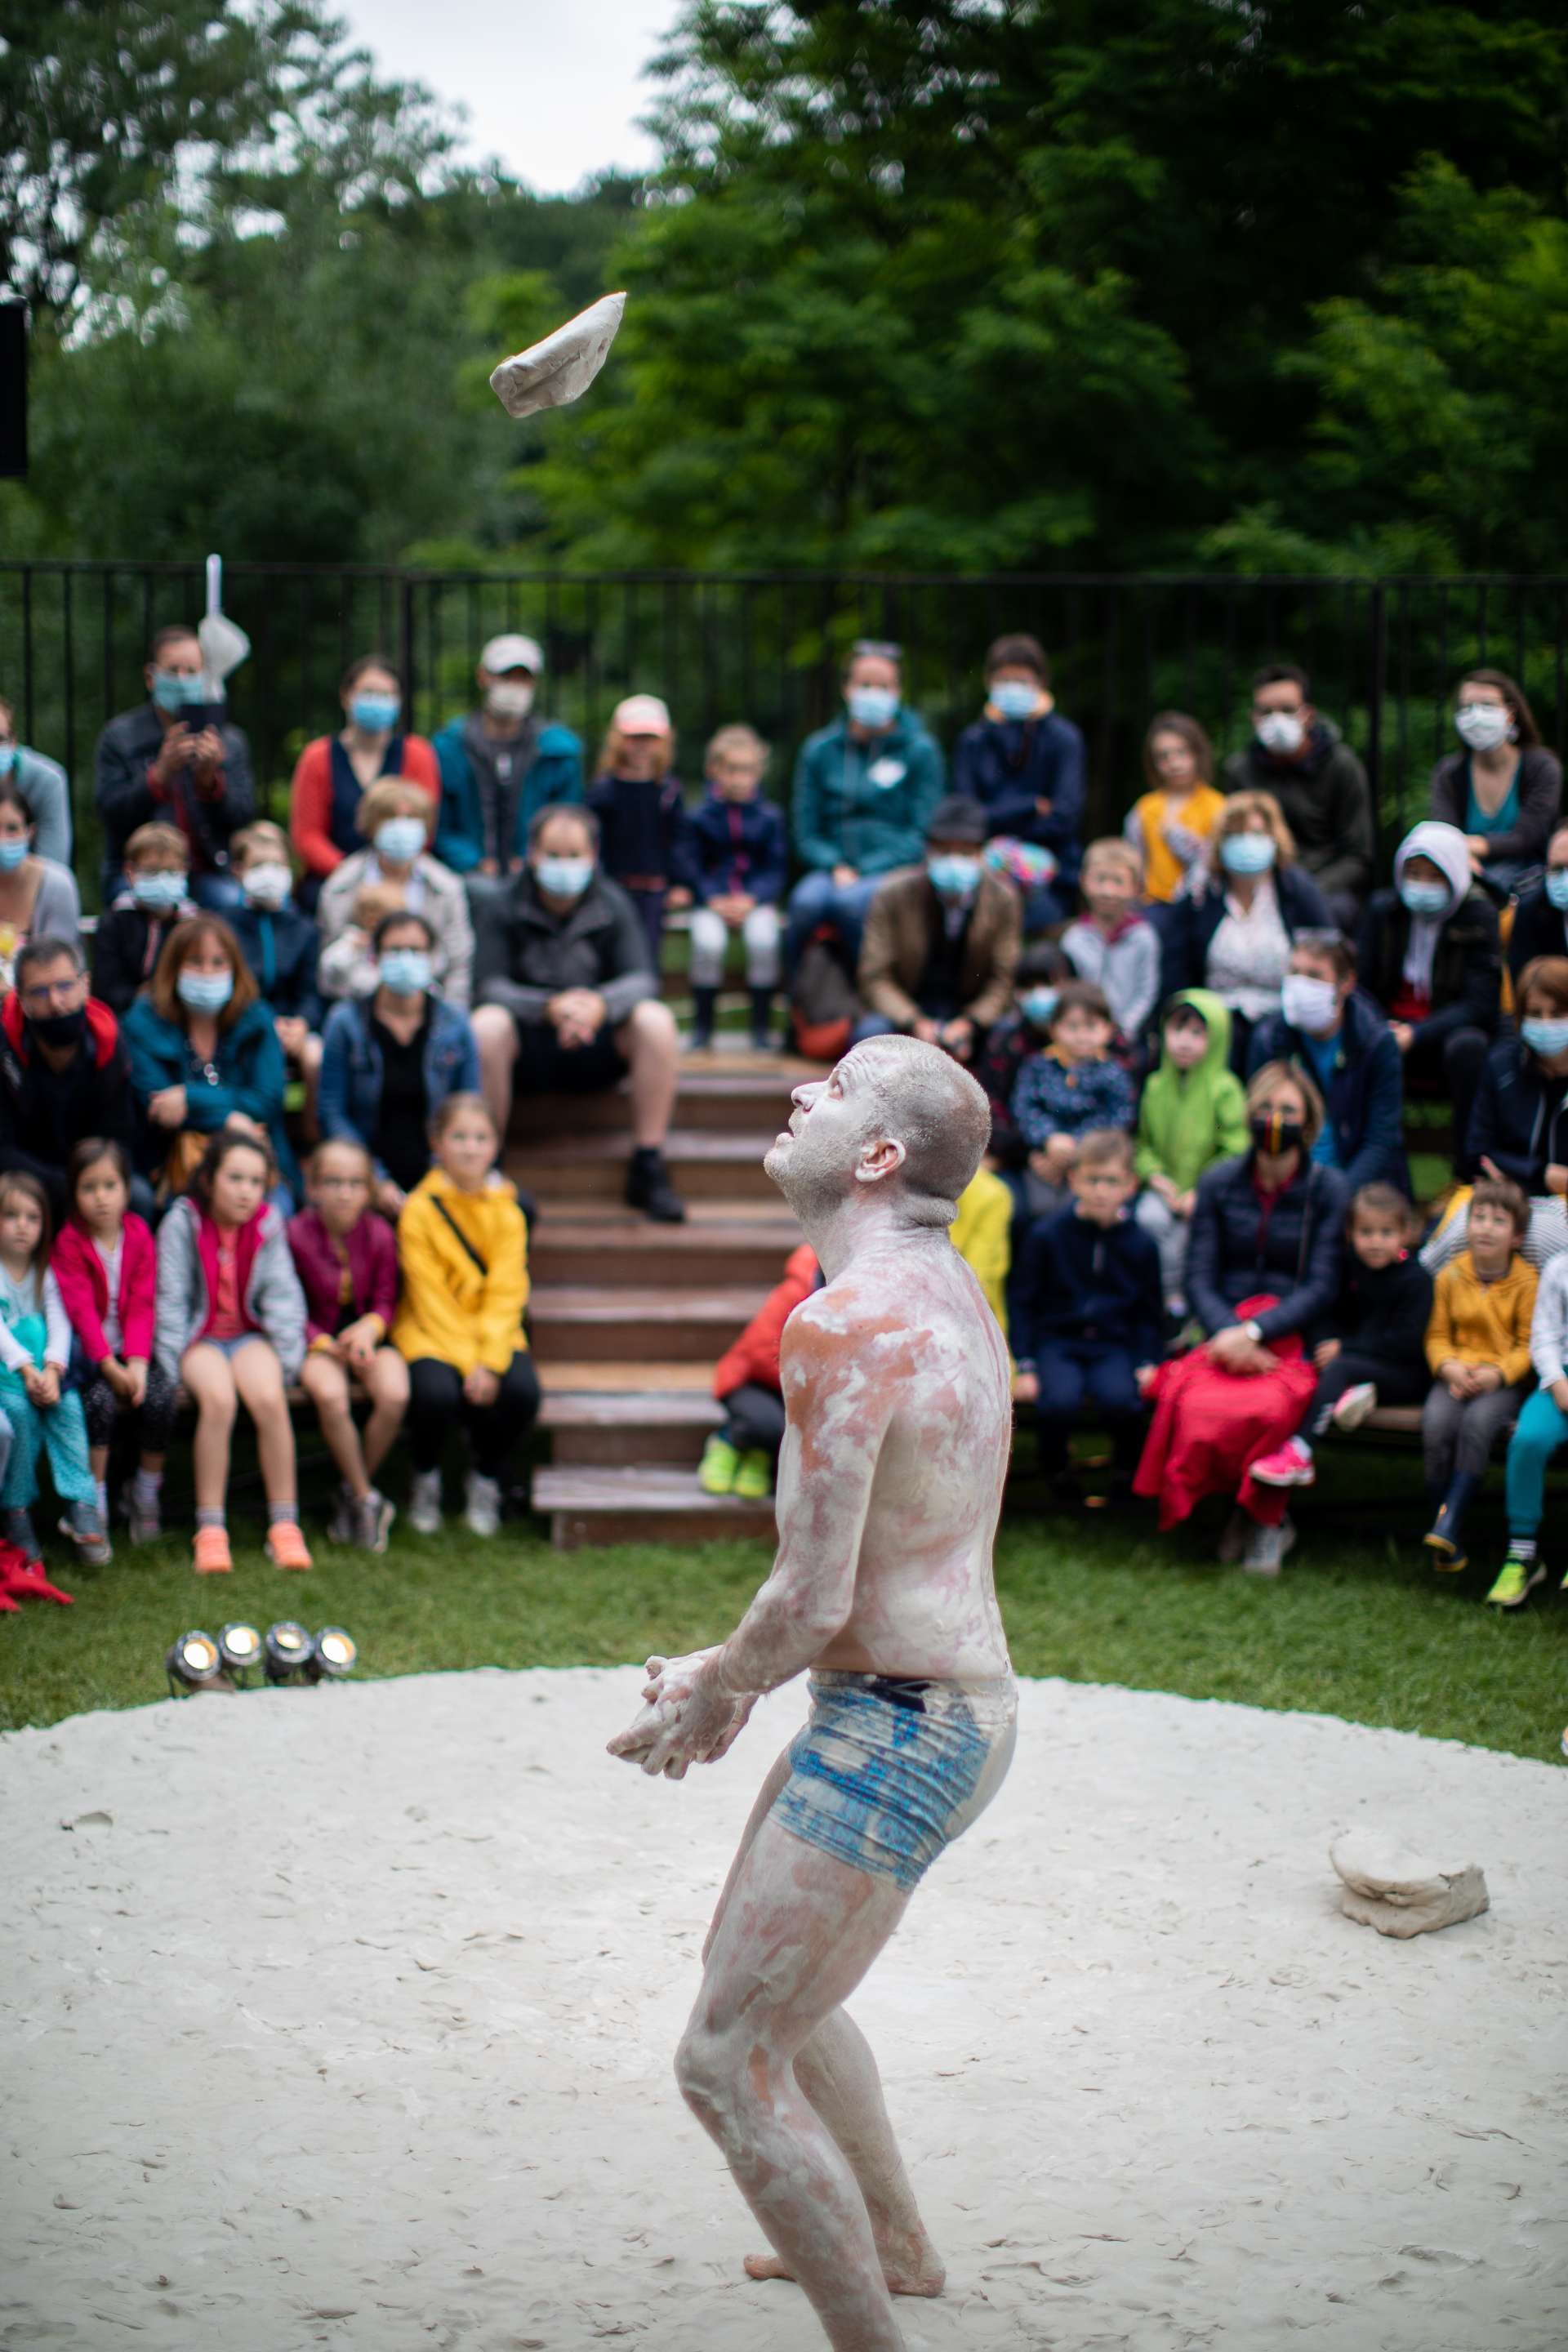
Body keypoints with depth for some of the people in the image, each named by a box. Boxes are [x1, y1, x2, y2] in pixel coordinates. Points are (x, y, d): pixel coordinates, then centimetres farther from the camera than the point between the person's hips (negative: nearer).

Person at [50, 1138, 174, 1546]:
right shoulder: (68, 1243, -7)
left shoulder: (140, 1236, 2)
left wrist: (137, 1363, -18)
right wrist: (110, 1368, -22)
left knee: (159, 1396, -23)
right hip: (90, 1352, -2)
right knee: (102, 1399, -29)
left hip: (133, 1349, 2)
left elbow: (142, 1306, -4)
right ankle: (95, 1502, -16)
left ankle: (147, 1492, -3)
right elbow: (81, 1311, -13)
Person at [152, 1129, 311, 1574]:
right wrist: (174, 1368, -15)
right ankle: (210, 1530, -27)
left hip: (249, 1334, 2)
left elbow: (282, 1294, 2)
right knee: (218, 1399, -33)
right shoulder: (182, 1221, -7)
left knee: (269, 1397, -30)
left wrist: (286, 1359, -7)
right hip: (199, 1336, -2)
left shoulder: (267, 1224, 1)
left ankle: (284, 1525, -21)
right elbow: (170, 1299, -8)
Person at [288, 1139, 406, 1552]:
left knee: (394, 1395, -28)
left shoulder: (379, 1234, -3)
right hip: (317, 1339, -2)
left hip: (366, 1336, 2)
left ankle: (352, 1494, -5)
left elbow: (385, 1301, 3)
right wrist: (324, 1344, -19)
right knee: (330, 1395, -34)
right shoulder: (296, 1234, -9)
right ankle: (367, 1499, -16)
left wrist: (369, 1329, -20)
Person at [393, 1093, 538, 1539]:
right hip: (431, 1332, -2)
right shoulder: (420, 1208, -5)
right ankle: (426, 1481, 1)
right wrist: (465, 1361, -16)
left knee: (522, 1390, -27)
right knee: (436, 1393, -33)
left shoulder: (506, 1210, 4)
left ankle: (485, 1481, 3)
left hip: (494, 1333, 3)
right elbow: (430, 1295, -8)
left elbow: (506, 1291, -2)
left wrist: (488, 1361, -16)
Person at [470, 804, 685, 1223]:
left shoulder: (613, 906, 0)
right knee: (486, 1025, -33)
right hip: (528, 1052, -2)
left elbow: (641, 980, -12)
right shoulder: (502, 907, -6)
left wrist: (601, 1004, -35)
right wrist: (550, 1007, -34)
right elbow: (490, 987, -15)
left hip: (597, 1052, 2)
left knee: (656, 1020, -26)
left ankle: (648, 1169, -20)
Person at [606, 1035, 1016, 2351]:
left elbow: (814, 1600, -23)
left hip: (894, 1734, -11)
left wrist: (715, 1692, -4)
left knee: (729, 2063, -6)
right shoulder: (944, 1283, 9)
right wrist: (735, 1676, 16)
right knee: (748, 1968, 29)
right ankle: (896, 2244, 45)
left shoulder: (842, 1322, -23)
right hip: (958, 1708, 11)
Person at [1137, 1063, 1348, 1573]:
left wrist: (1254, 1332, -16)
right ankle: (1263, 1516, -4)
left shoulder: (1327, 1189, 3)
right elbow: (1199, 1278, 4)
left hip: (1294, 1339, -2)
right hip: (1226, 1332, 2)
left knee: (1269, 1407, -35)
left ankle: (1262, 1514, -4)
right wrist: (1228, 1333, -17)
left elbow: (1322, 1288, -3)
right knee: (1198, 1407, -31)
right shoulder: (1219, 1184, 9)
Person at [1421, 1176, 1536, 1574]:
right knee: (1436, 1423, -28)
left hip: (1504, 1381, -2)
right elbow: (1437, 1335, 9)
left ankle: (1449, 1524, -32)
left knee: (1478, 1421, -34)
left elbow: (1529, 1344, -2)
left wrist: (1497, 1374, -18)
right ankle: (1449, 1541, -20)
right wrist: (1450, 1367, -12)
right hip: (1456, 1375, 2)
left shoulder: (1528, 1282, -1)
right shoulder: (1450, 1276, 7)